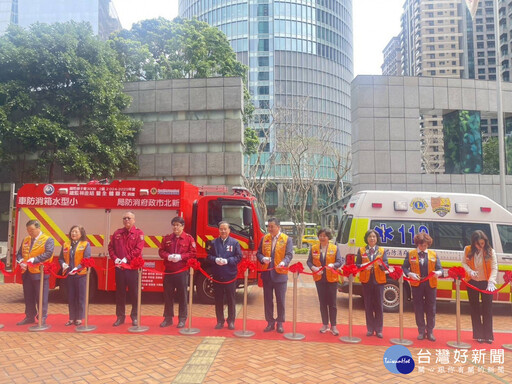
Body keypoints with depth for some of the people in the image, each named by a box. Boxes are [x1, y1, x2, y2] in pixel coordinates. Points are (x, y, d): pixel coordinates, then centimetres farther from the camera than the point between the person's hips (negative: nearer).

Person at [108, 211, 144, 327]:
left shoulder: (138, 233, -1)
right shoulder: (117, 233, 11)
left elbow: (138, 249, -11)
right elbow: (110, 247, 10)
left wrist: (126, 259, -16)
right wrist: (115, 258, -6)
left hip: (133, 267, -3)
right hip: (119, 267, 3)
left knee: (134, 293, 3)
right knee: (120, 293, 9)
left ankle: (134, 317, 16)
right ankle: (120, 317, 20)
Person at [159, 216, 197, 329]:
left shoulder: (189, 238, 0)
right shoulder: (167, 238, 10)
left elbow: (192, 253, -4)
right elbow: (161, 251, 8)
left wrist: (181, 257, -17)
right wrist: (168, 256, -12)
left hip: (182, 272, -3)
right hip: (169, 271, 3)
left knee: (182, 295, 3)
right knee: (168, 295, 8)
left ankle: (182, 319, 14)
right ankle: (168, 318, 21)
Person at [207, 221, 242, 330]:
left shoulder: (235, 243, 1)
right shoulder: (214, 242, 8)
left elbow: (239, 257, -2)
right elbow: (209, 256, 8)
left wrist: (227, 261, -16)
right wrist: (215, 260, -13)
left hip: (230, 276, -2)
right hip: (217, 275, 2)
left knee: (231, 299, 6)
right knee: (218, 300, 8)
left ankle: (231, 321, 18)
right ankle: (220, 321, 20)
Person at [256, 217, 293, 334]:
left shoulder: (287, 239, -3)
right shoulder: (264, 238, 7)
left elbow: (289, 255, -9)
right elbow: (259, 253, 8)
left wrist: (283, 262, -29)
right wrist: (263, 259, -14)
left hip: (280, 274, -3)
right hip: (267, 274, 3)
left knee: (280, 301, 6)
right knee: (268, 300, 11)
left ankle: (280, 323, 20)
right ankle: (270, 322, 23)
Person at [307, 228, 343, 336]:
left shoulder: (335, 248, -2)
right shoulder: (313, 248, 3)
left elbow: (339, 262, -7)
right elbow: (309, 261, 2)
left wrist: (333, 265, -27)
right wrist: (314, 268, -17)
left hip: (332, 279, -2)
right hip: (319, 279, 2)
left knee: (332, 303, 2)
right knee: (322, 302, 11)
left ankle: (333, 326, 12)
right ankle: (325, 324, 23)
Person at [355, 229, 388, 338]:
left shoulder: (382, 250, 7)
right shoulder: (361, 250, 8)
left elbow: (386, 266, -2)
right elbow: (357, 265, 2)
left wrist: (381, 264, -24)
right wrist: (363, 266, -19)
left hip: (378, 281, 0)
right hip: (366, 281, 0)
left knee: (379, 306, 2)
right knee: (368, 305, 5)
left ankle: (378, 330, 12)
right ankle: (370, 329, 16)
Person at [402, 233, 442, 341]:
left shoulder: (434, 254, 7)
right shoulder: (410, 254, 3)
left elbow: (440, 268, 5)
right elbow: (404, 267, 1)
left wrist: (438, 273, -18)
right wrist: (410, 274, -18)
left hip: (431, 284, 1)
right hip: (416, 284, -1)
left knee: (431, 309, 6)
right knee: (418, 309, 5)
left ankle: (430, 332, 18)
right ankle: (421, 331, 18)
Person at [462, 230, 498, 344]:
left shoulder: (490, 252, -11)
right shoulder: (468, 250, -5)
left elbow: (494, 268, -14)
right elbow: (464, 263, 2)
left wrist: (491, 282, -27)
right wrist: (470, 271, -19)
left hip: (486, 283, -2)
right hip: (472, 282, 2)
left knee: (487, 309, 3)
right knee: (475, 309, 9)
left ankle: (488, 335, 14)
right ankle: (479, 335, 21)